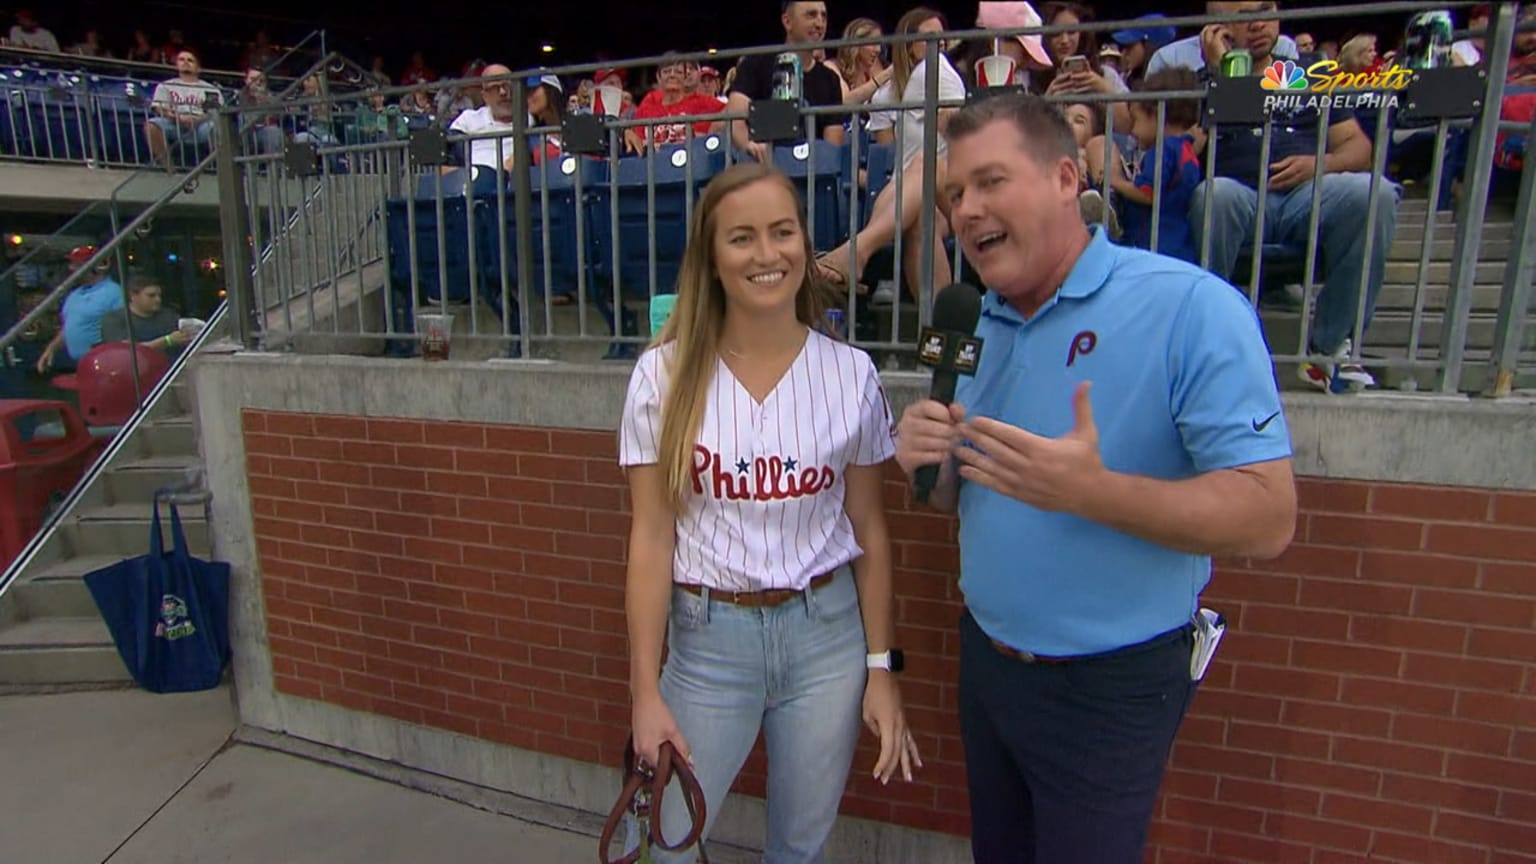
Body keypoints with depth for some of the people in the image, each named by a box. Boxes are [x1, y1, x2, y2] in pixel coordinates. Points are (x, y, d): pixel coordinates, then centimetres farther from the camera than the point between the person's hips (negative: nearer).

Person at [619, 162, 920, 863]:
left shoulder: (851, 373, -5)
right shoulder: (666, 373, -8)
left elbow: (868, 530, 1)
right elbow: (651, 536, -7)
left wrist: (881, 668, 2)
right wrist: (645, 690, -6)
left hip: (826, 633, 1)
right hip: (707, 635, -1)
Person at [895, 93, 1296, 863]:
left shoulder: (1191, 308, -19)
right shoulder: (979, 323, 2)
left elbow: (1267, 519, -23)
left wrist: (1090, 490, -37)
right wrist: (928, 461, -13)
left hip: (1108, 688, -6)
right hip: (985, 657, 6)